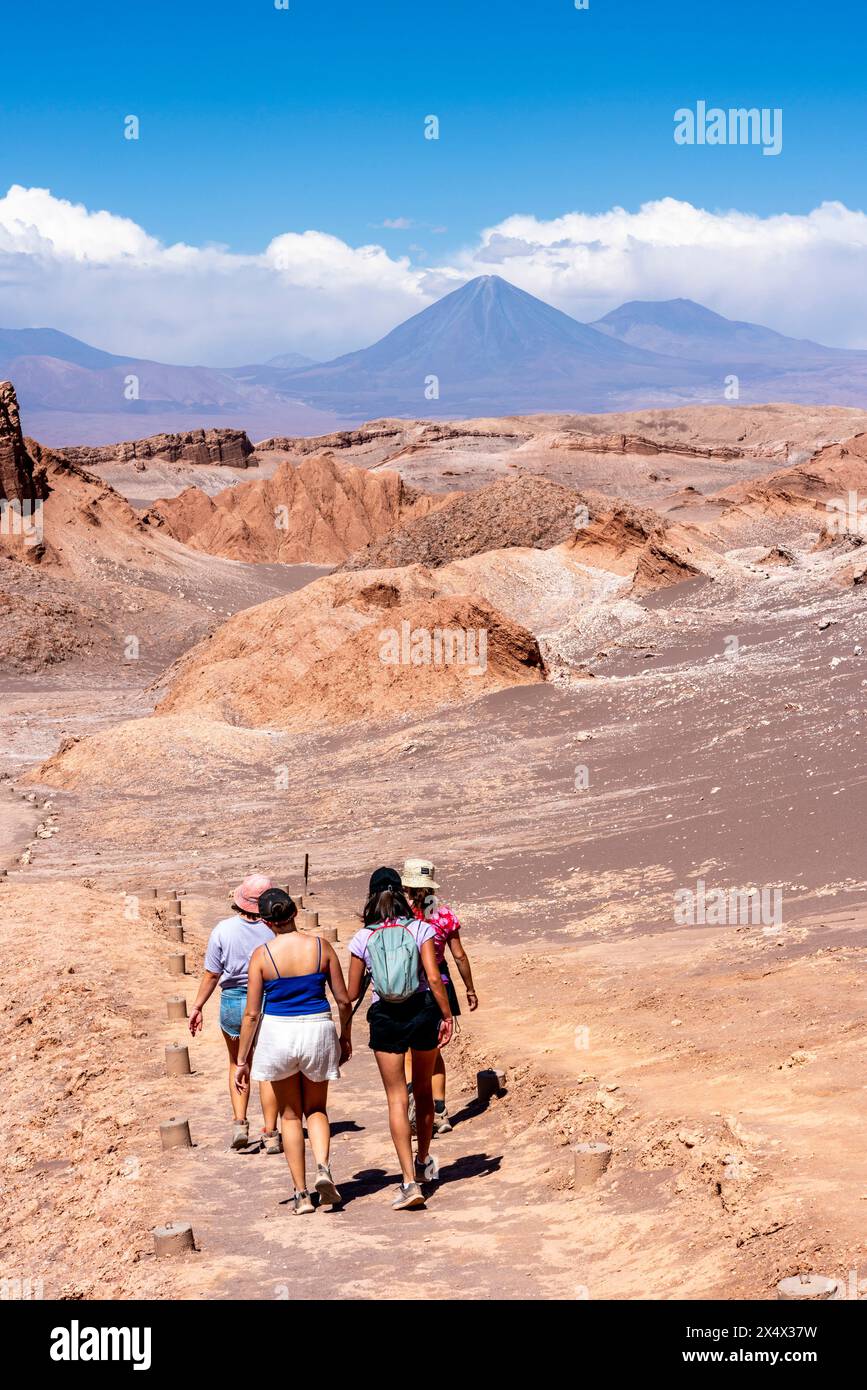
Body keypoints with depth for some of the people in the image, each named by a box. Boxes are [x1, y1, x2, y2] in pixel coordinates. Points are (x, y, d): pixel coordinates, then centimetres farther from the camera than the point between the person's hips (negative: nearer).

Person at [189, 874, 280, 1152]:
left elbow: (211, 974, -6)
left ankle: (240, 1123, 10)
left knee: (237, 1064, 21)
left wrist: (198, 1007, 6)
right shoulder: (273, 930, -11)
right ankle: (270, 1134, 10)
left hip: (232, 1001, 1)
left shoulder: (223, 929, -10)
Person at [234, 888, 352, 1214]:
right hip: (317, 1031, 1)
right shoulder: (321, 947, -6)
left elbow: (251, 1013, -7)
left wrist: (242, 1059, 2)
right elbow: (343, 1000, 0)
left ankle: (301, 1194, 14)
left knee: (290, 1114, 16)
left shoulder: (262, 955, -9)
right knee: (316, 1109, 20)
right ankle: (323, 1167, -6)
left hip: (277, 1032, -1)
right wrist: (345, 1036, 17)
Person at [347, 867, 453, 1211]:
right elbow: (433, 978, -12)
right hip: (422, 1012, 1)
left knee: (397, 1098, 1)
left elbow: (352, 993, 1)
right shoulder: (420, 929, -4)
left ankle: (410, 1181, -8)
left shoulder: (362, 938, -2)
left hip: (385, 1018, -1)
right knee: (423, 1089, 21)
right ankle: (424, 1161, 39)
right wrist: (447, 1015, -4)